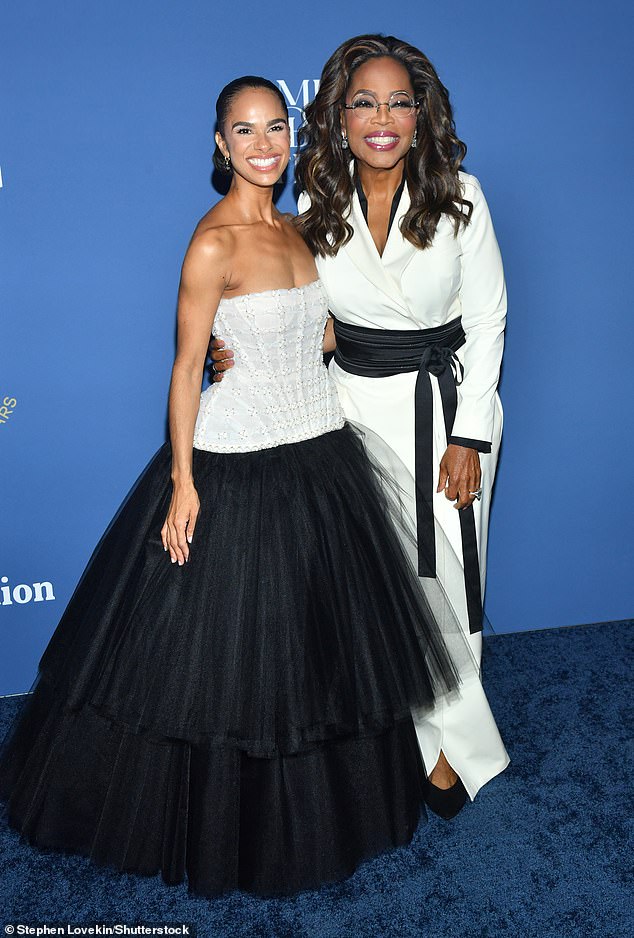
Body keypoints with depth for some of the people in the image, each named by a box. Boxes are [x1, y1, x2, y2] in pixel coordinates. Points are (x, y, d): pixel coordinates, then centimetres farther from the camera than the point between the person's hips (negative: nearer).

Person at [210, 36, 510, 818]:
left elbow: (486, 321, -5)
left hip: (443, 404, -2)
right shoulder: (318, 204, -1)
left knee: (441, 575, 4)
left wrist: (468, 436, -10)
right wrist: (242, 348, -15)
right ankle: (433, 732, 30)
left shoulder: (458, 196, -7)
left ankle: (451, 741, 28)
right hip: (352, 403, 3)